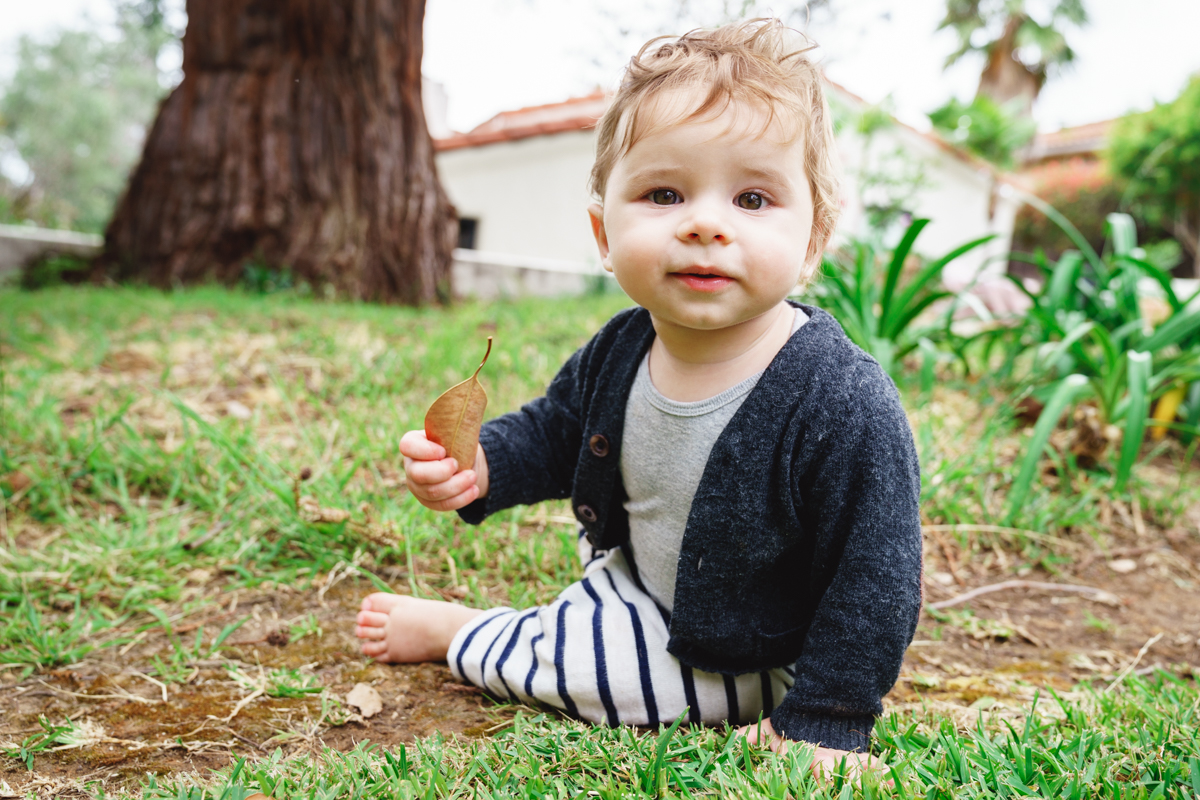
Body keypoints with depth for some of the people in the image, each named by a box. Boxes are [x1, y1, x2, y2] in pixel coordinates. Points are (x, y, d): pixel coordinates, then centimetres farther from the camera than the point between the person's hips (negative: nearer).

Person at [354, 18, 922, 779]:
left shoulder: (845, 405, -35)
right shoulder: (618, 353, -15)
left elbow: (875, 577, -26)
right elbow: (557, 430, 4)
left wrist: (823, 720, -23)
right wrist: (481, 467, -17)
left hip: (743, 655, -6)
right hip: (641, 572, 6)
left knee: (581, 662, -13)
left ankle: (456, 634, 14)